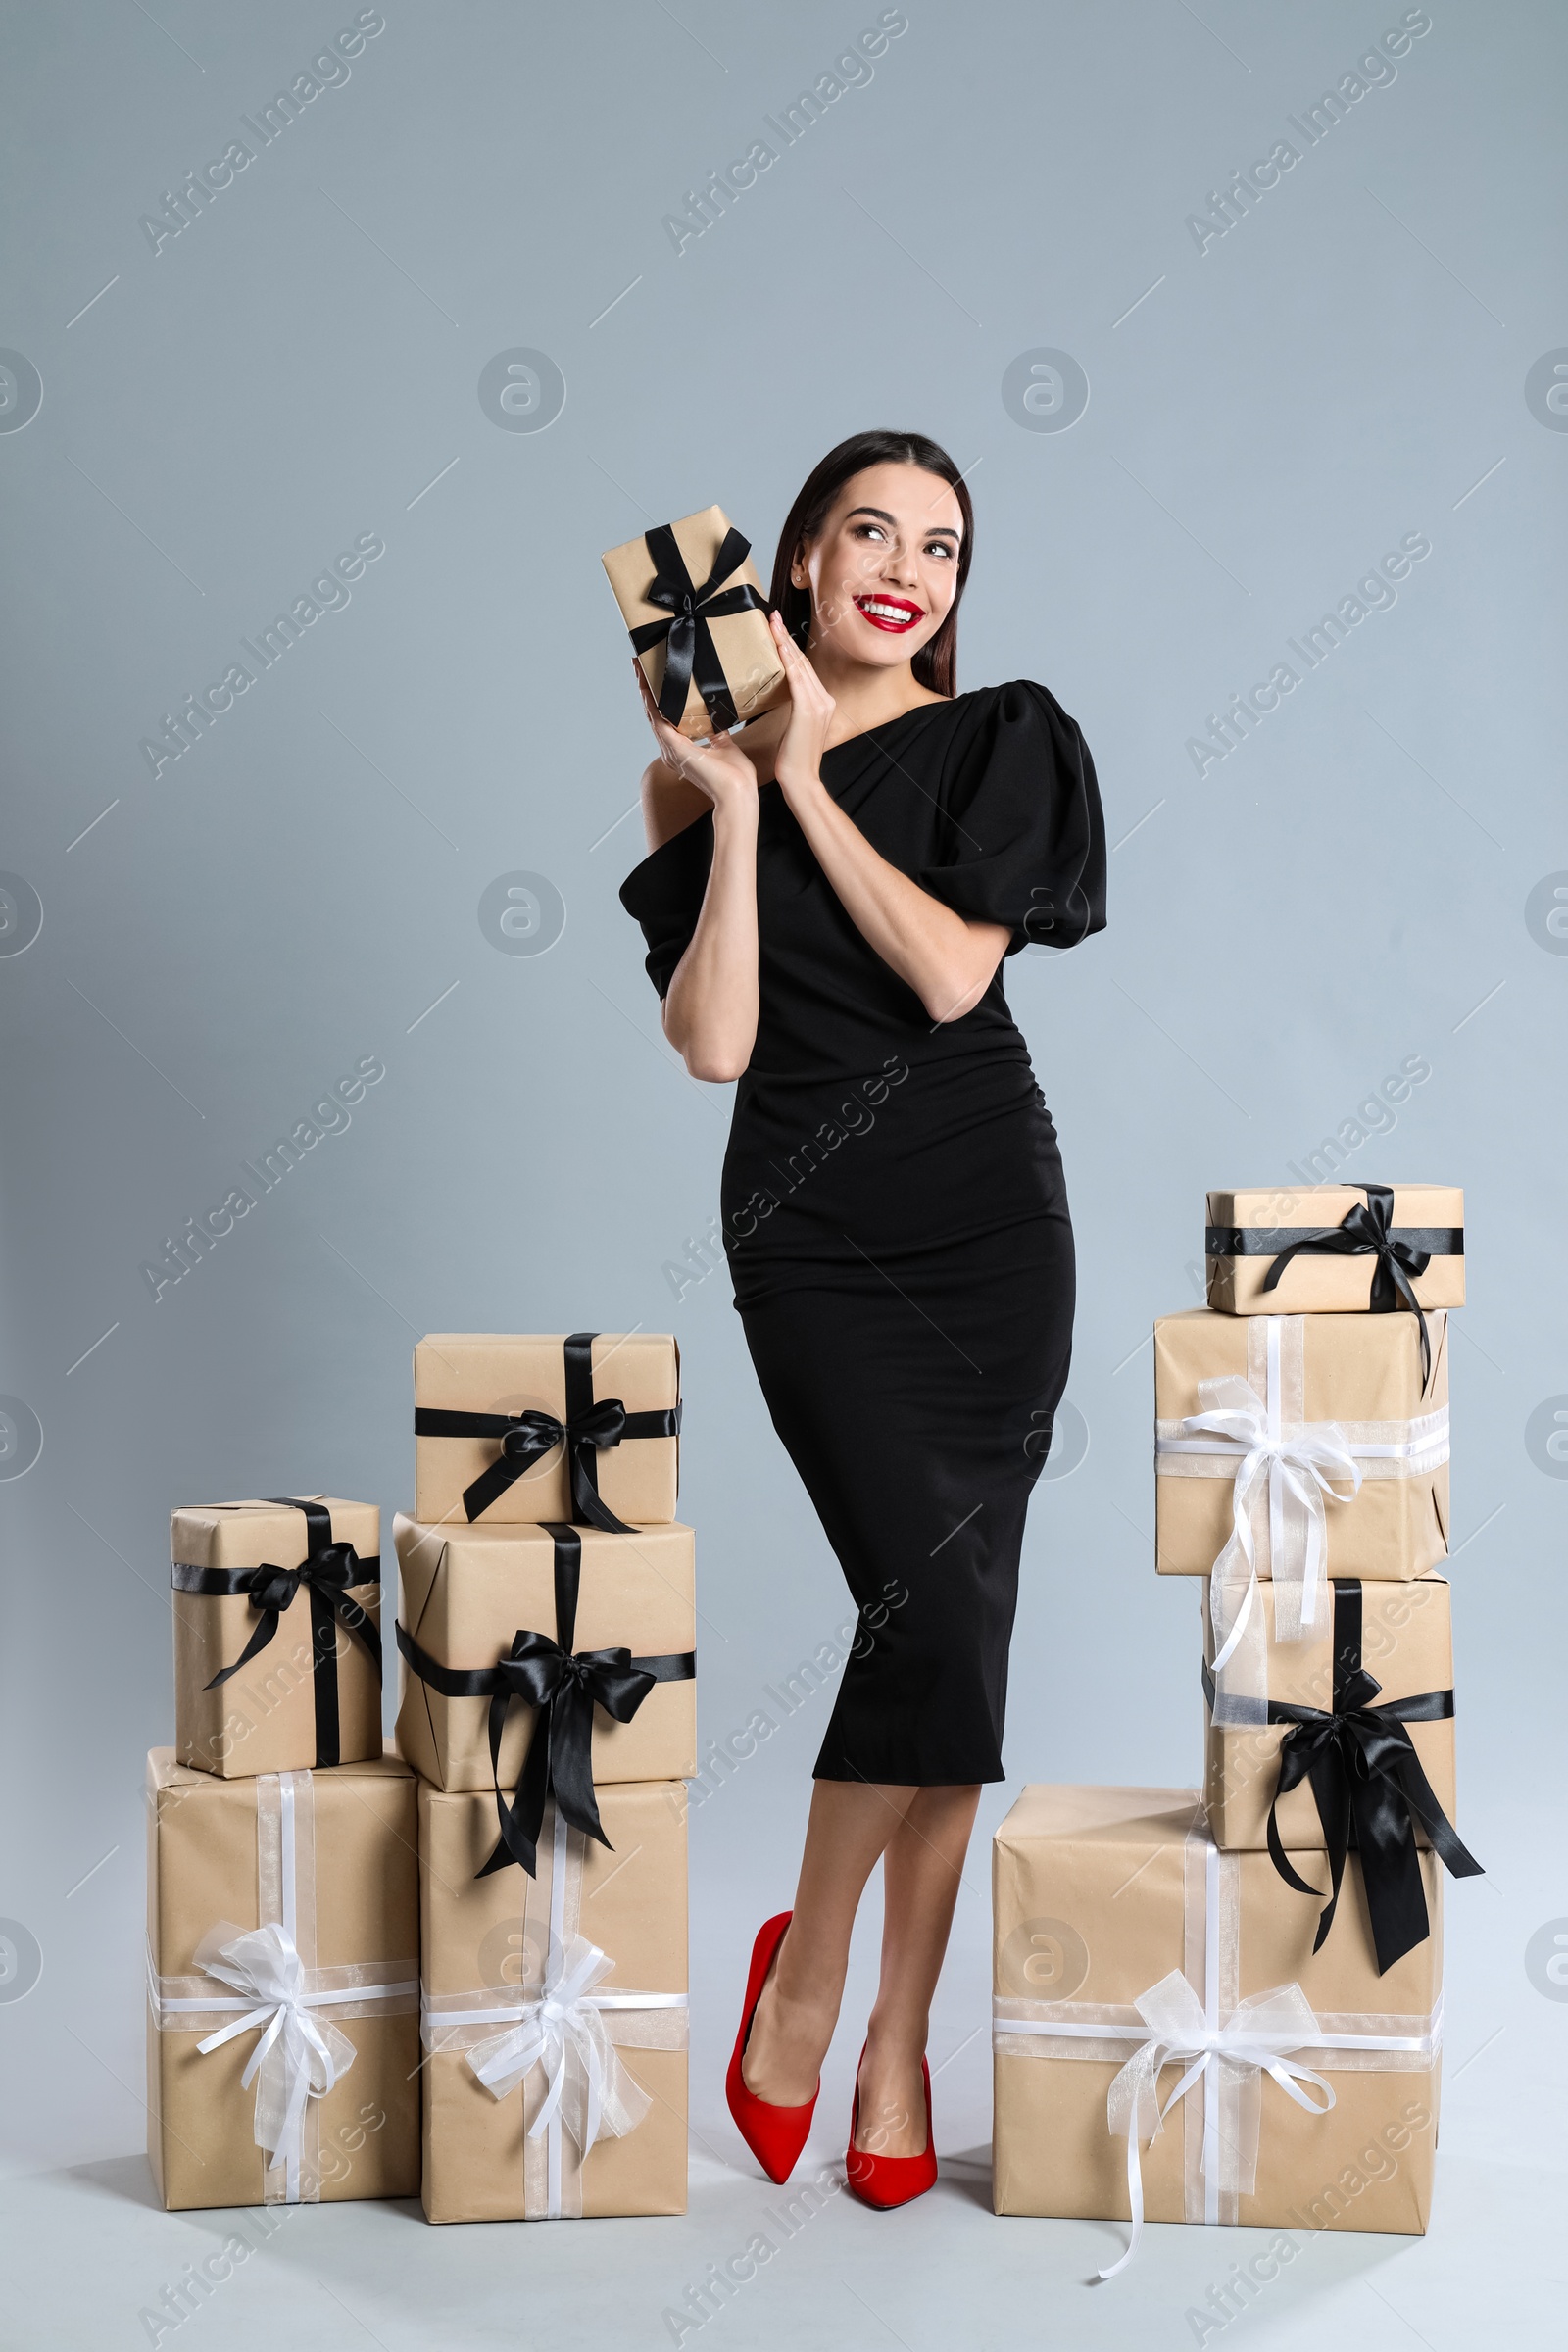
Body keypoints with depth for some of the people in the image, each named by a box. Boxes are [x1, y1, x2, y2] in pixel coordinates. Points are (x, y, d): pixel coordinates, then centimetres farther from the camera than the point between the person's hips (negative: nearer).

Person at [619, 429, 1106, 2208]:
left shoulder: (1003, 741, 4)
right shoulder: (701, 779, 4)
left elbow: (952, 973, -11)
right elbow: (711, 1045, -7)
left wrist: (806, 777, -8)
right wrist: (731, 797, -10)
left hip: (992, 1214, 1)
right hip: (811, 1232, -1)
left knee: (953, 1623, 2)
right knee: (938, 1609, -15)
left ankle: (898, 2037, 16)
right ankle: (806, 1968, 8)